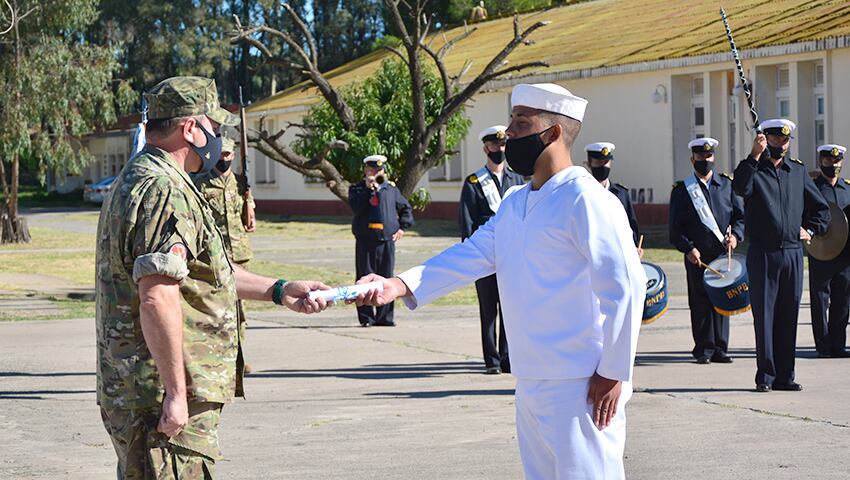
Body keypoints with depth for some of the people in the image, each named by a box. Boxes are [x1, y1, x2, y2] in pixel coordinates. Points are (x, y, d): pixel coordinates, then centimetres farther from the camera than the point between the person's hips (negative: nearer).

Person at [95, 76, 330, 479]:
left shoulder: (138, 180, 18)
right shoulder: (165, 190, -17)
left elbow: (204, 271, 26)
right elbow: (157, 296, -26)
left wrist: (280, 291, 22)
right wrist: (175, 393, -24)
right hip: (161, 397, -11)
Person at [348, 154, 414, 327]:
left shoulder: (391, 189, 14)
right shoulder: (357, 189, 5)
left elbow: (406, 208, 23)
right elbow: (356, 207, -14)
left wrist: (403, 227, 10)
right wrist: (369, 188, -17)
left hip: (387, 241, 3)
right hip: (365, 242, -3)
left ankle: (384, 317, 9)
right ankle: (366, 317, 4)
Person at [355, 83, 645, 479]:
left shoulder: (584, 200, -14)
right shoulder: (514, 204, 15)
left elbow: (624, 286, -18)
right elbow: (471, 256, 6)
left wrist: (613, 373, -17)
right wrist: (399, 285, -9)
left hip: (579, 387, -9)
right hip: (531, 383, 9)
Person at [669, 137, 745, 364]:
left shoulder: (727, 184, 13)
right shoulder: (682, 190, 6)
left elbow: (741, 215, 11)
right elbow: (676, 227, 2)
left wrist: (735, 235, -8)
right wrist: (688, 248, -12)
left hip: (723, 253, 2)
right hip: (697, 257, -2)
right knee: (700, 302, -2)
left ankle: (719, 348, 8)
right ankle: (704, 349, 4)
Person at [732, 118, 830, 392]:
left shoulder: (798, 171, 14)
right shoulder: (755, 169, 1)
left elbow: (821, 208, 24)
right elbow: (740, 188, -23)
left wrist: (810, 230, 11)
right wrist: (754, 156, -25)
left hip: (793, 254, 4)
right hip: (763, 254, -4)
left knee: (789, 316, 6)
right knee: (764, 315, -3)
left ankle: (785, 376, 11)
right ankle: (765, 376, 2)